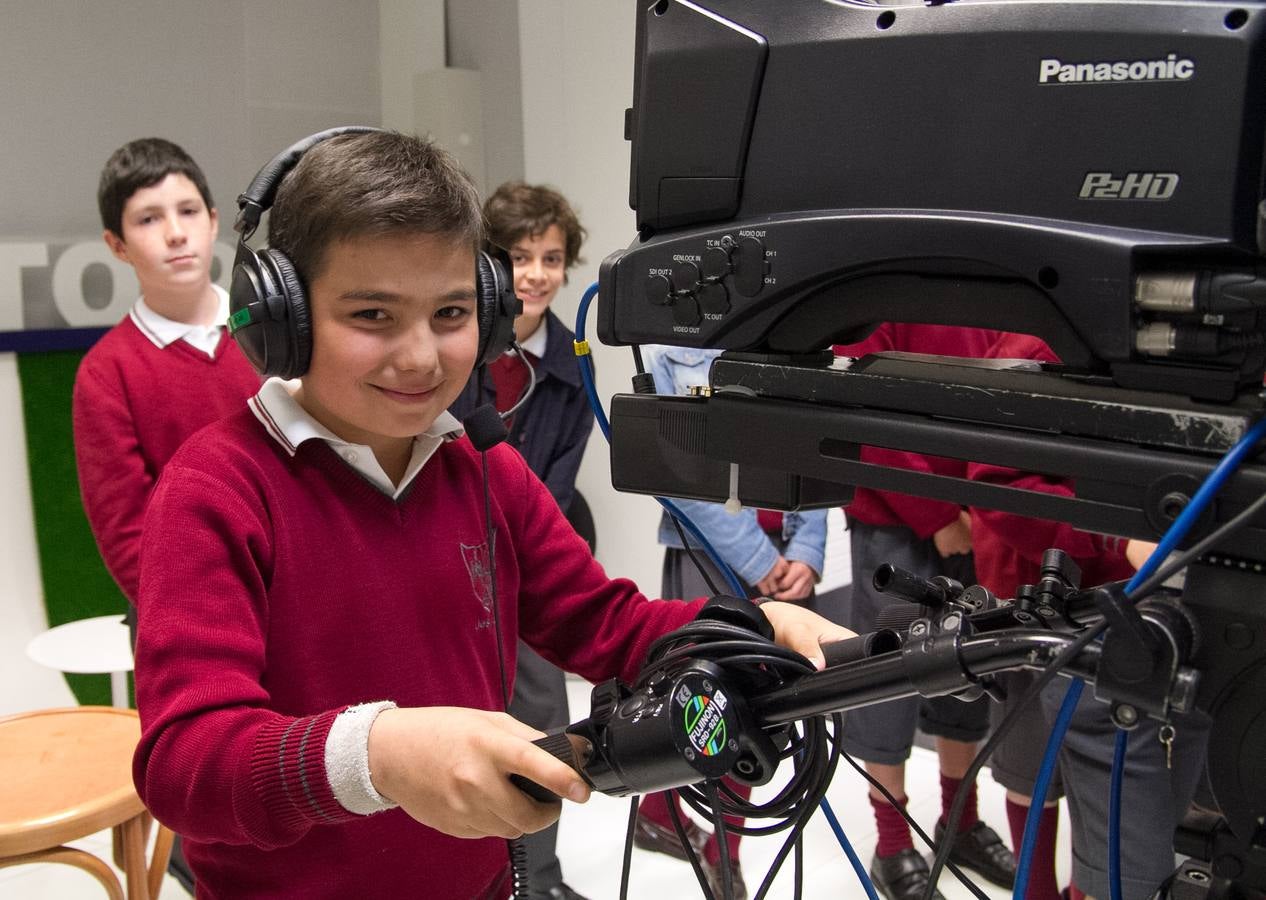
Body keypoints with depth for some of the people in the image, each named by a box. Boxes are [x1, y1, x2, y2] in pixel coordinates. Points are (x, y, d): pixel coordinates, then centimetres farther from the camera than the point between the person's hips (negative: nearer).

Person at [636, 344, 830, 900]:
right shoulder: (670, 349, -3)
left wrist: (806, 552, -7)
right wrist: (755, 558, -13)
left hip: (785, 554, 4)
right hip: (709, 552, -4)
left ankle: (723, 852, 28)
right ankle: (659, 815, 24)